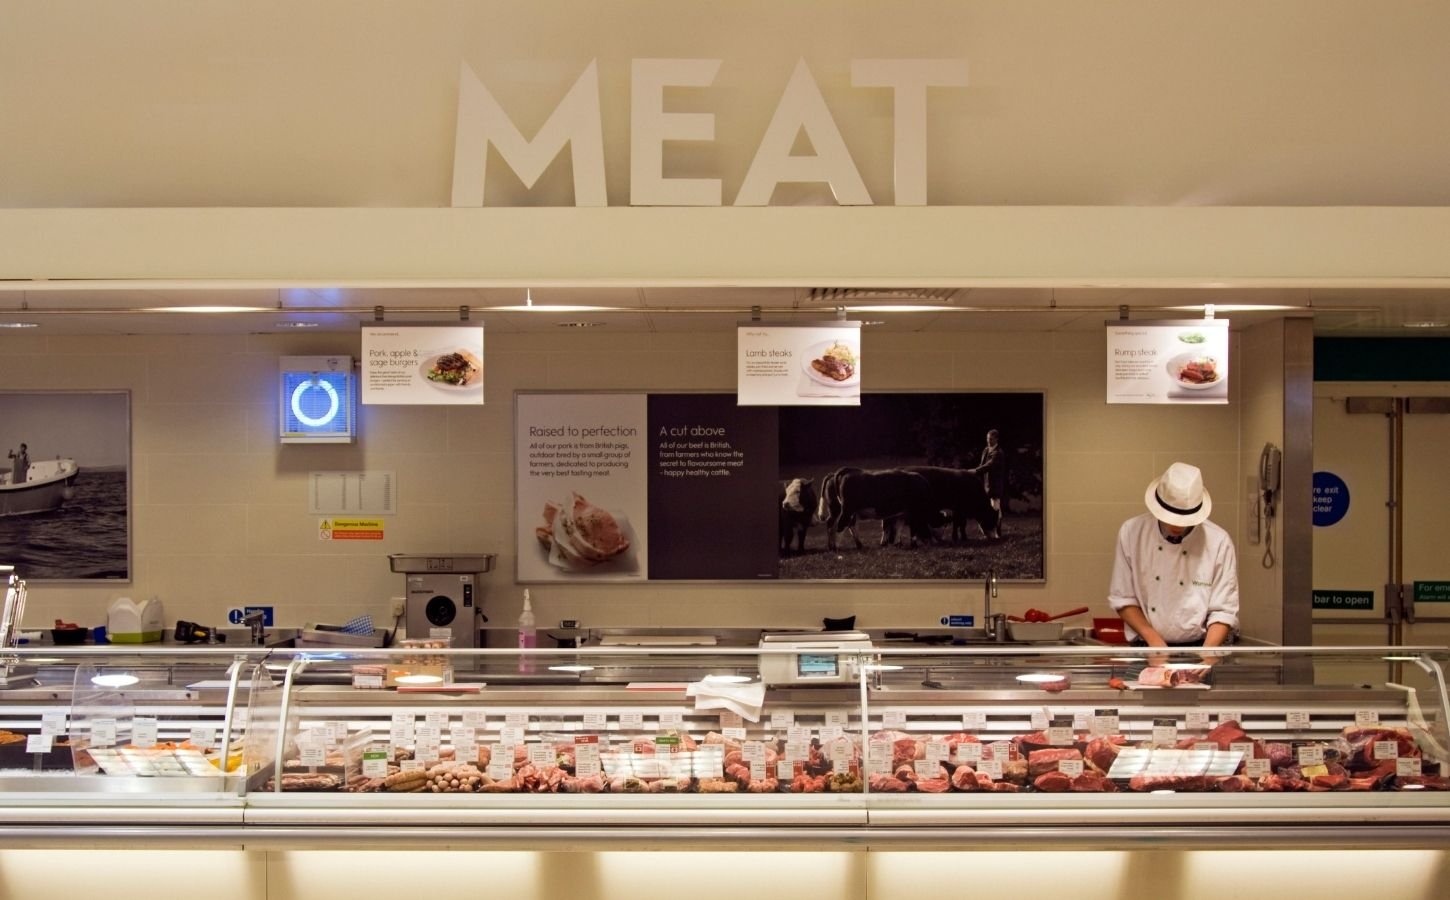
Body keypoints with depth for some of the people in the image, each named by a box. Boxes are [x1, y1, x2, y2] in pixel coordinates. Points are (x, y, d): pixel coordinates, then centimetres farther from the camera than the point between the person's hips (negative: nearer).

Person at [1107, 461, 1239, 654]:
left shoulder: (1218, 542, -7)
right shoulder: (1131, 532, -4)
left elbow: (1223, 611, -4)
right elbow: (1122, 599, 1)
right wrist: (1153, 639, -12)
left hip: (1197, 649, -1)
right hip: (1148, 651, 1)